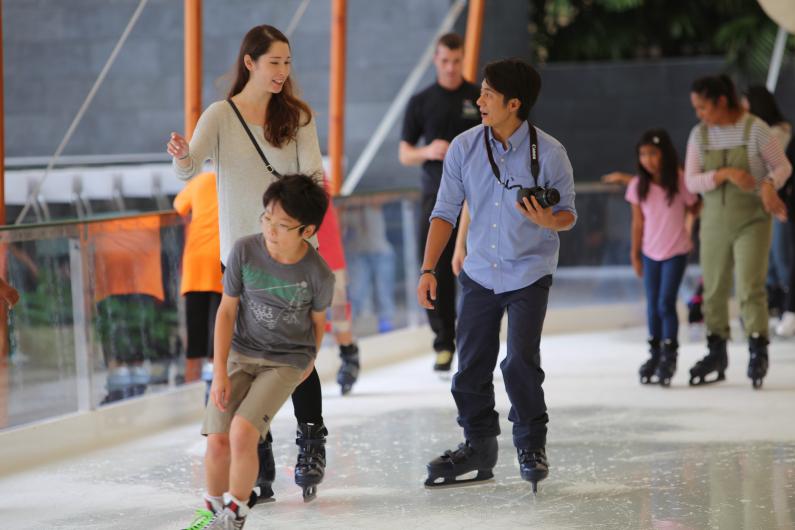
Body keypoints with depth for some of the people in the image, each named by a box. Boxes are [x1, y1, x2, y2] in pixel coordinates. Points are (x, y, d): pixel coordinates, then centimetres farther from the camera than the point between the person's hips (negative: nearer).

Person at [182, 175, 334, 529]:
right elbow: (227, 311, -5)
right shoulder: (245, 251, -14)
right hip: (239, 354, 2)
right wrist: (219, 372, -9)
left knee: (242, 432, -23)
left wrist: (309, 361, 22)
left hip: (285, 363, -2)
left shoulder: (318, 274, -16)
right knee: (217, 441, -12)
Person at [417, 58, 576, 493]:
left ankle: (531, 445, 7)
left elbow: (568, 213, -4)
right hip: (479, 273, 3)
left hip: (529, 273, -3)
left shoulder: (549, 153, -12)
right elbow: (445, 212, 1)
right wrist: (428, 270, -5)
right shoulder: (464, 148, -5)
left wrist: (549, 220, -28)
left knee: (521, 362, -12)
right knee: (471, 365, 5)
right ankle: (478, 446, 21)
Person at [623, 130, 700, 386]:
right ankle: (655, 354, 21)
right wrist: (635, 255, 6)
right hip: (650, 252, 3)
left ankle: (669, 356, 5)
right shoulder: (638, 186, -5)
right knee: (652, 306, 9)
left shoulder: (680, 182, -14)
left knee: (666, 303, -8)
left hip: (676, 252, -3)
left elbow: (695, 210, 2)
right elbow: (638, 222, 3)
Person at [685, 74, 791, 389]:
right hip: (715, 223, 4)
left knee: (750, 287, -13)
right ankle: (716, 355, 20)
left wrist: (769, 184, -22)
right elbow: (691, 182, -4)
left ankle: (758, 351, -6)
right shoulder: (699, 135, 2)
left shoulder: (754, 128, -8)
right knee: (713, 291, 9)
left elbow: (782, 166, -1)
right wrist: (725, 174, -19)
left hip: (751, 221, -4)